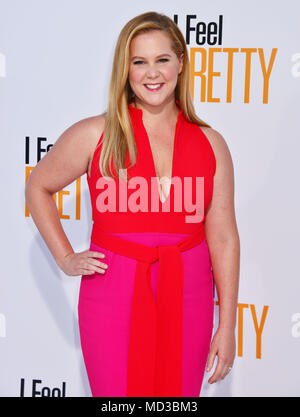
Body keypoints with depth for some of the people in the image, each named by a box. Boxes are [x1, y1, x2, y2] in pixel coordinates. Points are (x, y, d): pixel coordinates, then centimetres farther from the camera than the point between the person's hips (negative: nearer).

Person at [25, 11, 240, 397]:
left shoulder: (210, 144, 4)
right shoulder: (95, 134, -2)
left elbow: (224, 239, 4)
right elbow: (38, 187, 13)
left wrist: (227, 328, 2)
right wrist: (66, 259, 5)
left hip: (187, 302, 2)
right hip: (114, 298, -2)